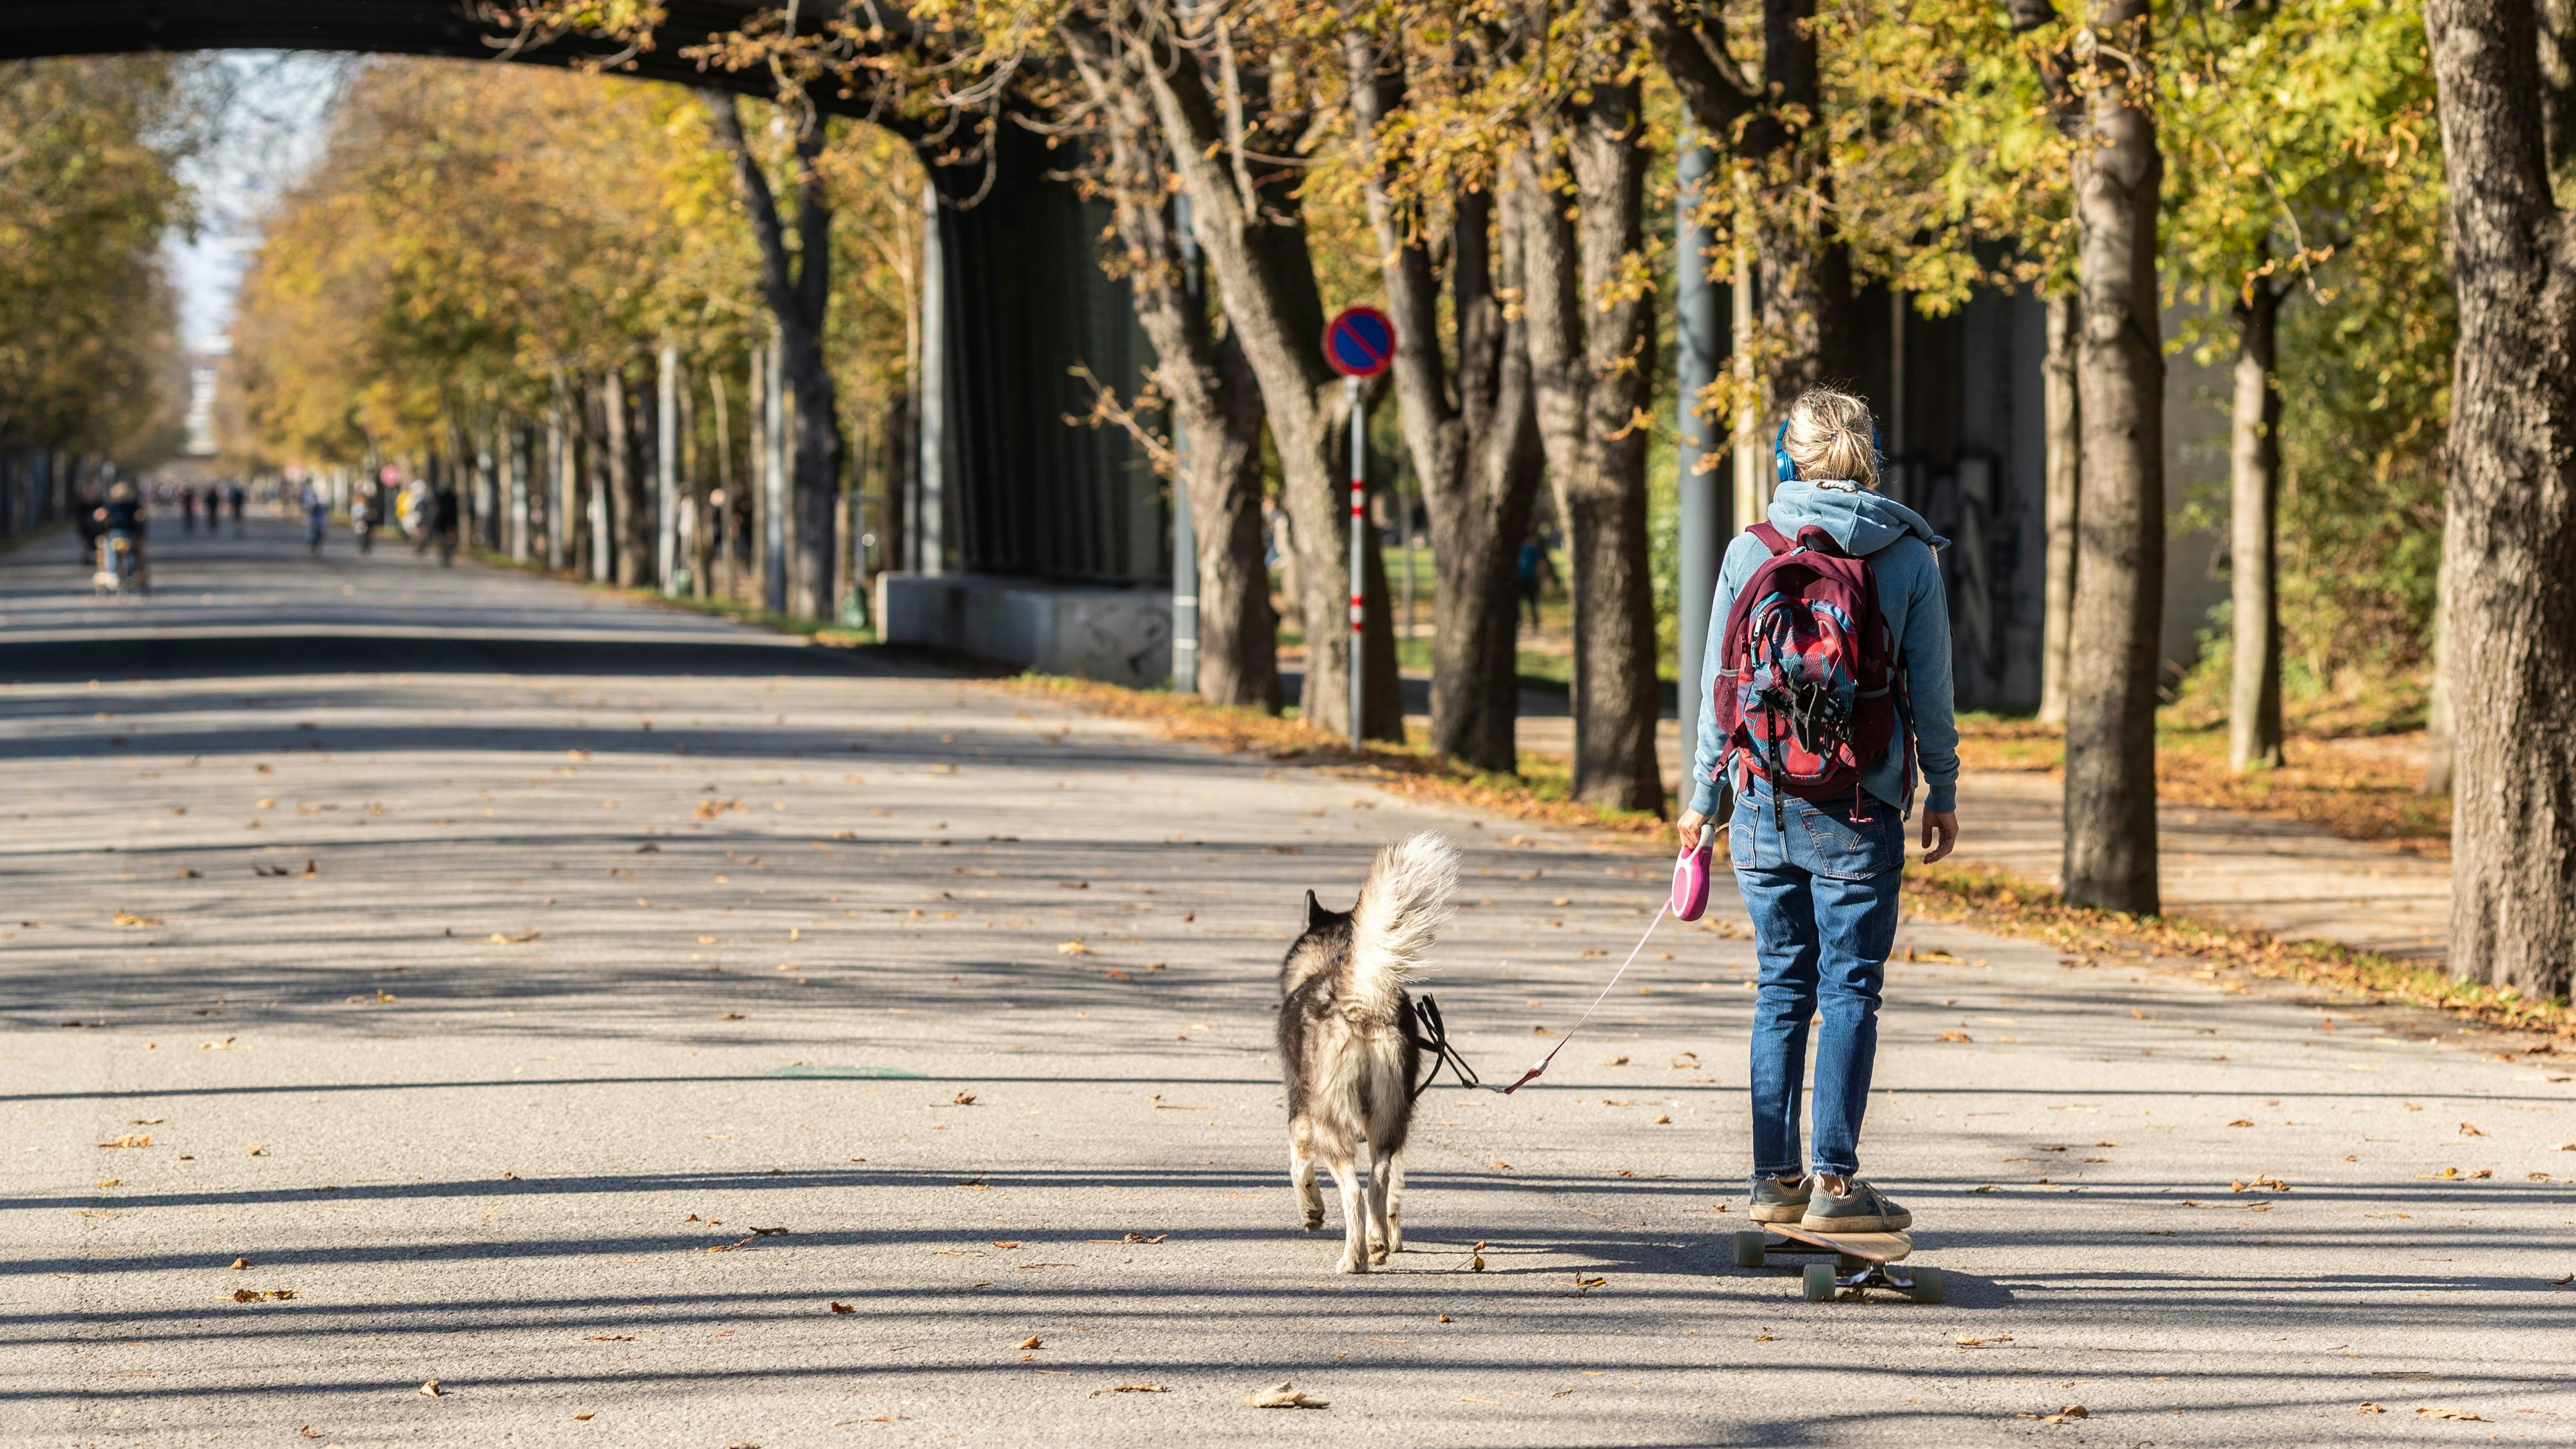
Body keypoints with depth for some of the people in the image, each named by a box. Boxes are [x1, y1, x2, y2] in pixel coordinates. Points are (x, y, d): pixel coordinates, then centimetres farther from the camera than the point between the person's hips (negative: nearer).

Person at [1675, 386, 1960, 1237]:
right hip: (1859, 810, -2)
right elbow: (1929, 692, 0)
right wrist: (1942, 794, 12)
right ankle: (1833, 1183, -3)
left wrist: (1701, 799, 13)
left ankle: (1775, 1177, 12)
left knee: (1782, 989, 11)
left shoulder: (1750, 553, 0)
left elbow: (1720, 686, 4)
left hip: (1764, 799, 2)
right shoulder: (1909, 558, -3)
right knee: (1849, 990, 2)